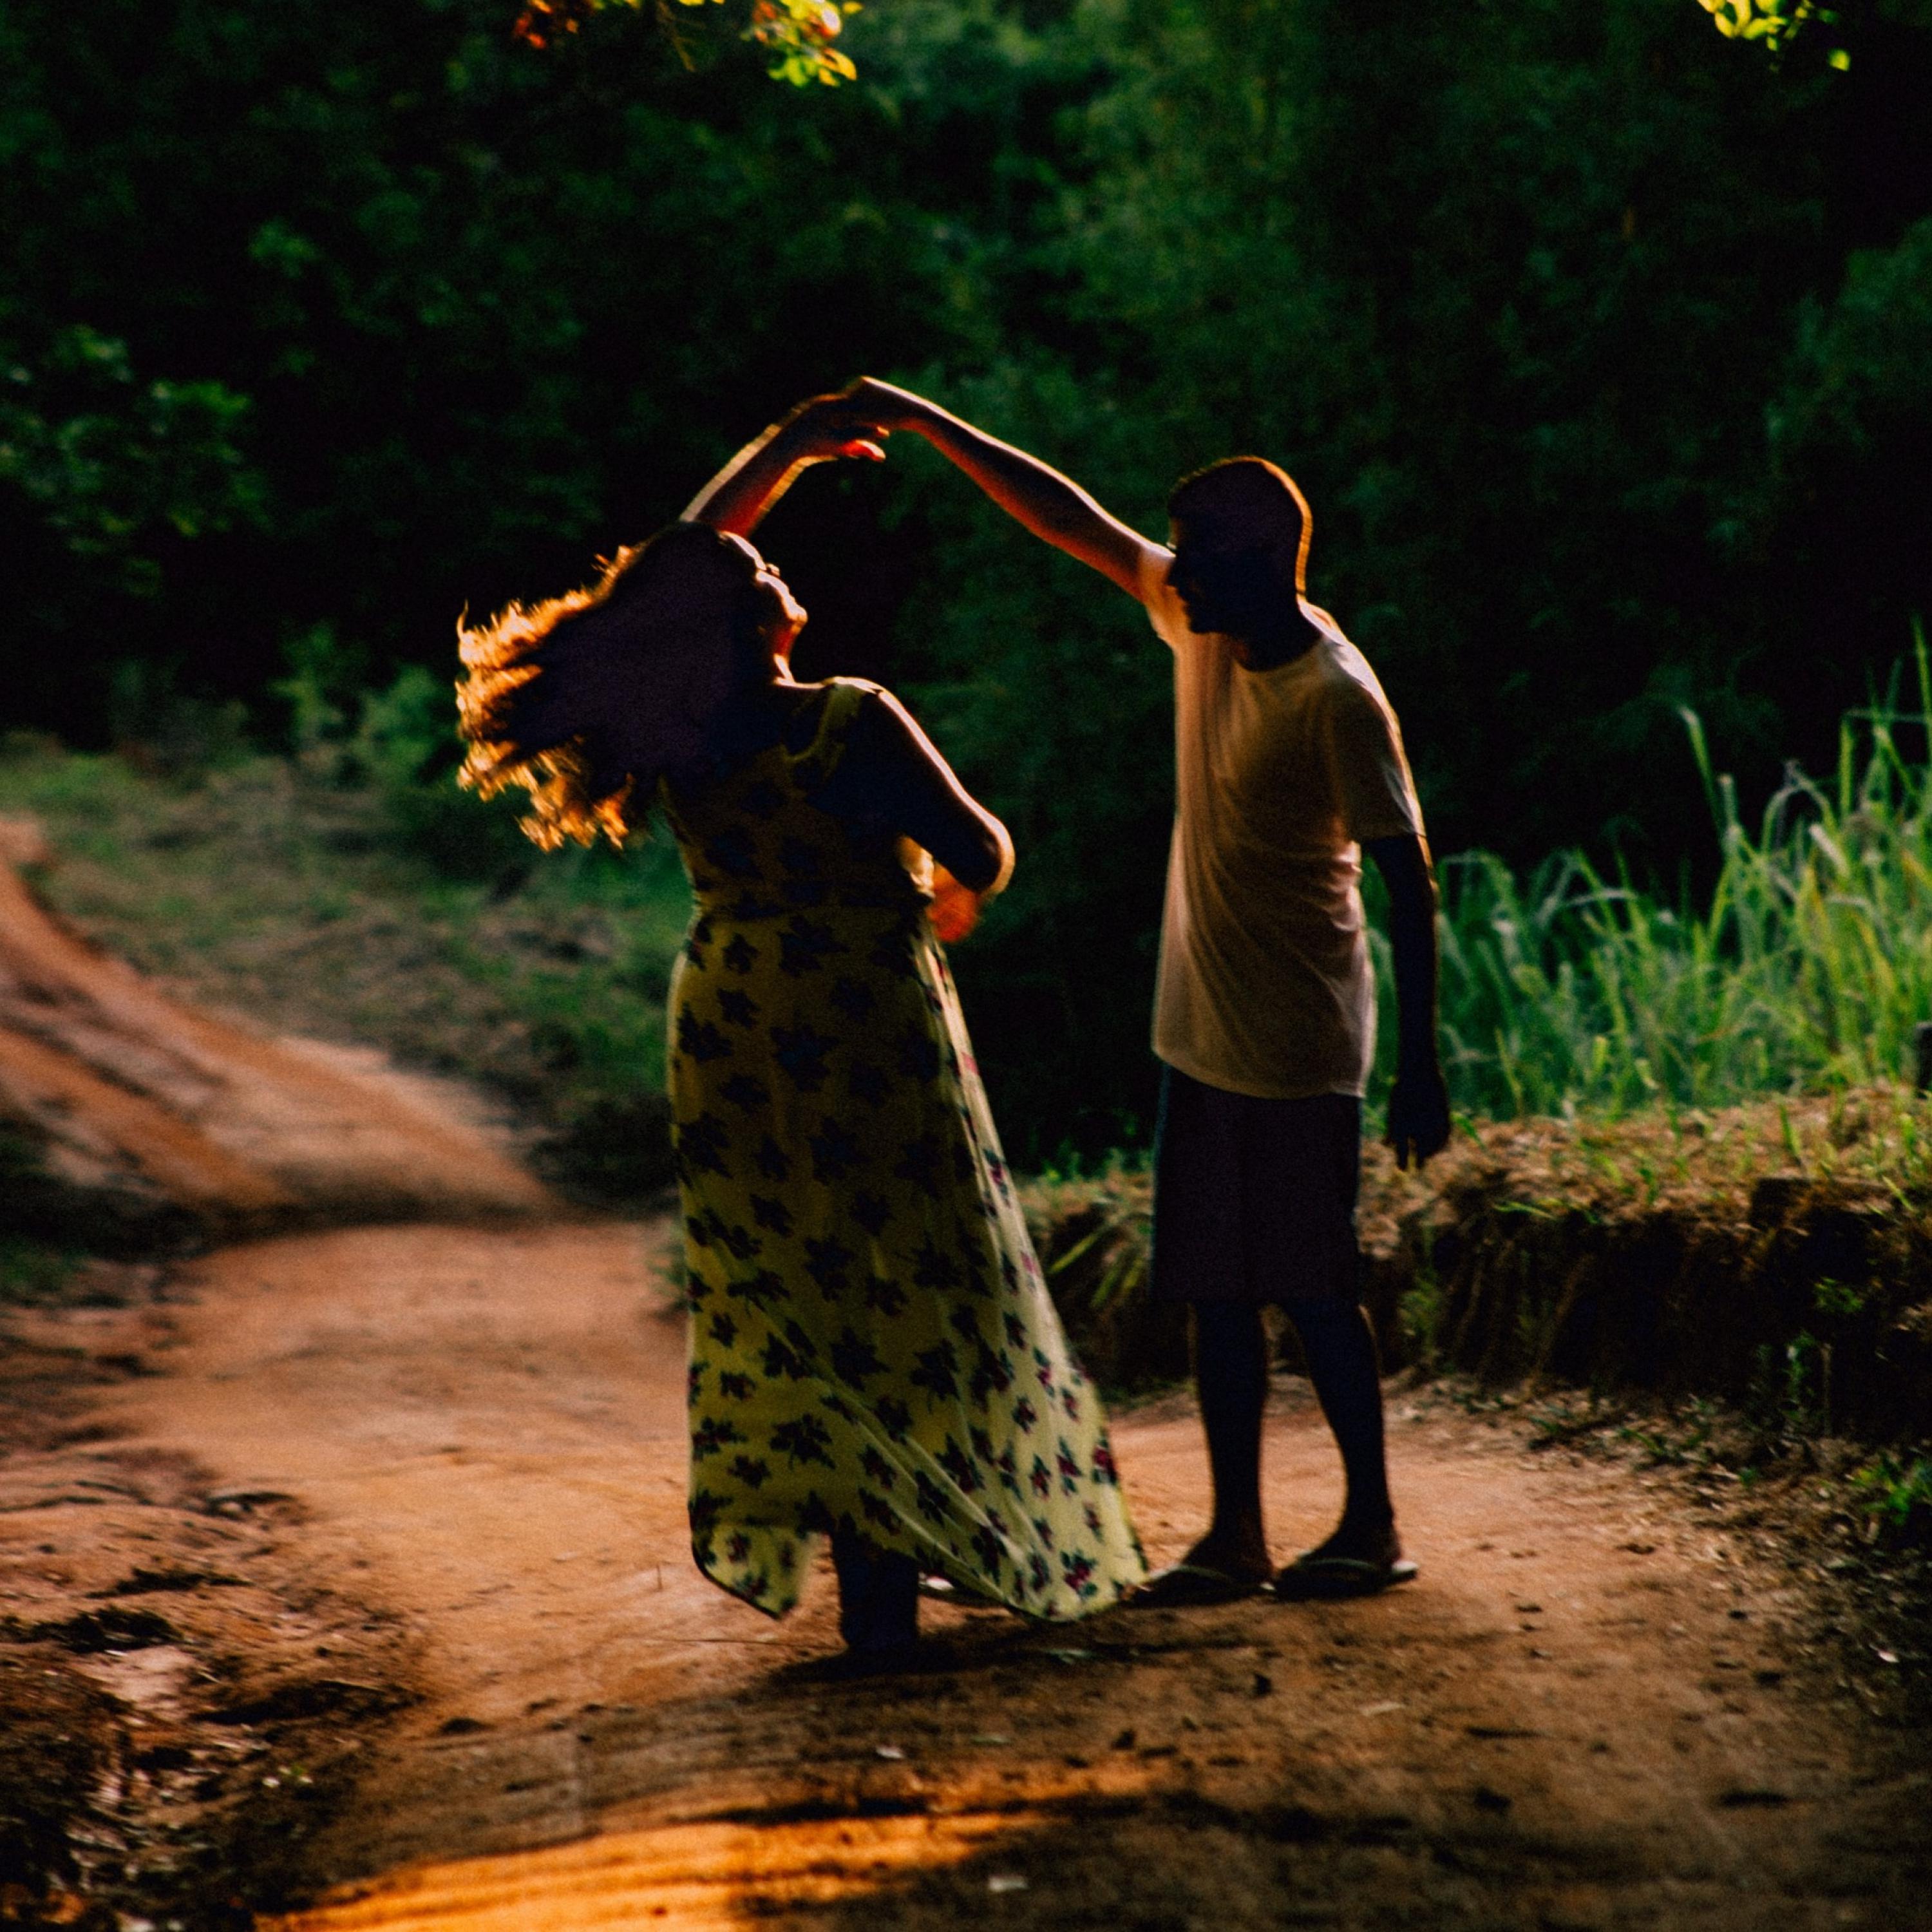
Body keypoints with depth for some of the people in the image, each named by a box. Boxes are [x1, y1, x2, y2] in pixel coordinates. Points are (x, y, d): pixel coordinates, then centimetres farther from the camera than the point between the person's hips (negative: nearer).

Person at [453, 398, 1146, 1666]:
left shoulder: (666, 733, -2)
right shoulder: (847, 725, -21)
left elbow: (687, 551, 15)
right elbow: (981, 851, -11)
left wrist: (791, 448, 21)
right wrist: (958, 894, 12)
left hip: (733, 1028, 6)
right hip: (869, 1025, -6)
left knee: (783, 1296, 14)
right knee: (911, 1293, 4)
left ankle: (862, 1546, 22)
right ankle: (886, 1577, 3)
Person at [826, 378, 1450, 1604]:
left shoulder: (1337, 699, -19)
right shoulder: (1204, 628, 2)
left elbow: (1411, 880, -19)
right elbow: (1074, 523, 8)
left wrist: (1420, 1065, -21)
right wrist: (925, 423, 7)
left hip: (1299, 1047, -8)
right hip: (1203, 1032, 8)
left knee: (1312, 1286, -2)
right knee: (1217, 1287, 9)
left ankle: (1374, 1528, 9)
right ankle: (1236, 1537, 15)